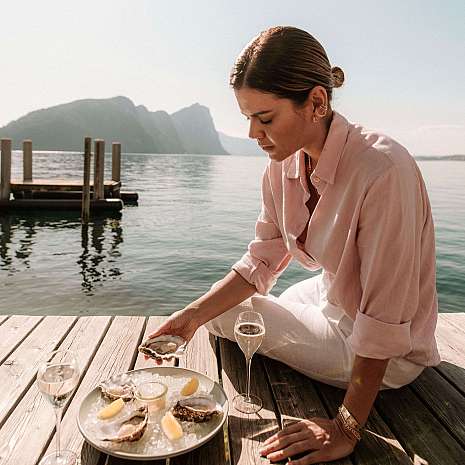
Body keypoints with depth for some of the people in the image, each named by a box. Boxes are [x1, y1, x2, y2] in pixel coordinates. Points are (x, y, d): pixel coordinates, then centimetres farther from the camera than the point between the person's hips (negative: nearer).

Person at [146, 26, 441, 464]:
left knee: (228, 317, -5)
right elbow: (258, 264, -4)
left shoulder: (383, 170, -33)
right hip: (331, 298, 6)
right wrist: (191, 315, -15)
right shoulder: (283, 166, -10)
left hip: (389, 355, -6)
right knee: (215, 309, 10)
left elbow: (383, 322, -30)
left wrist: (346, 428, -23)